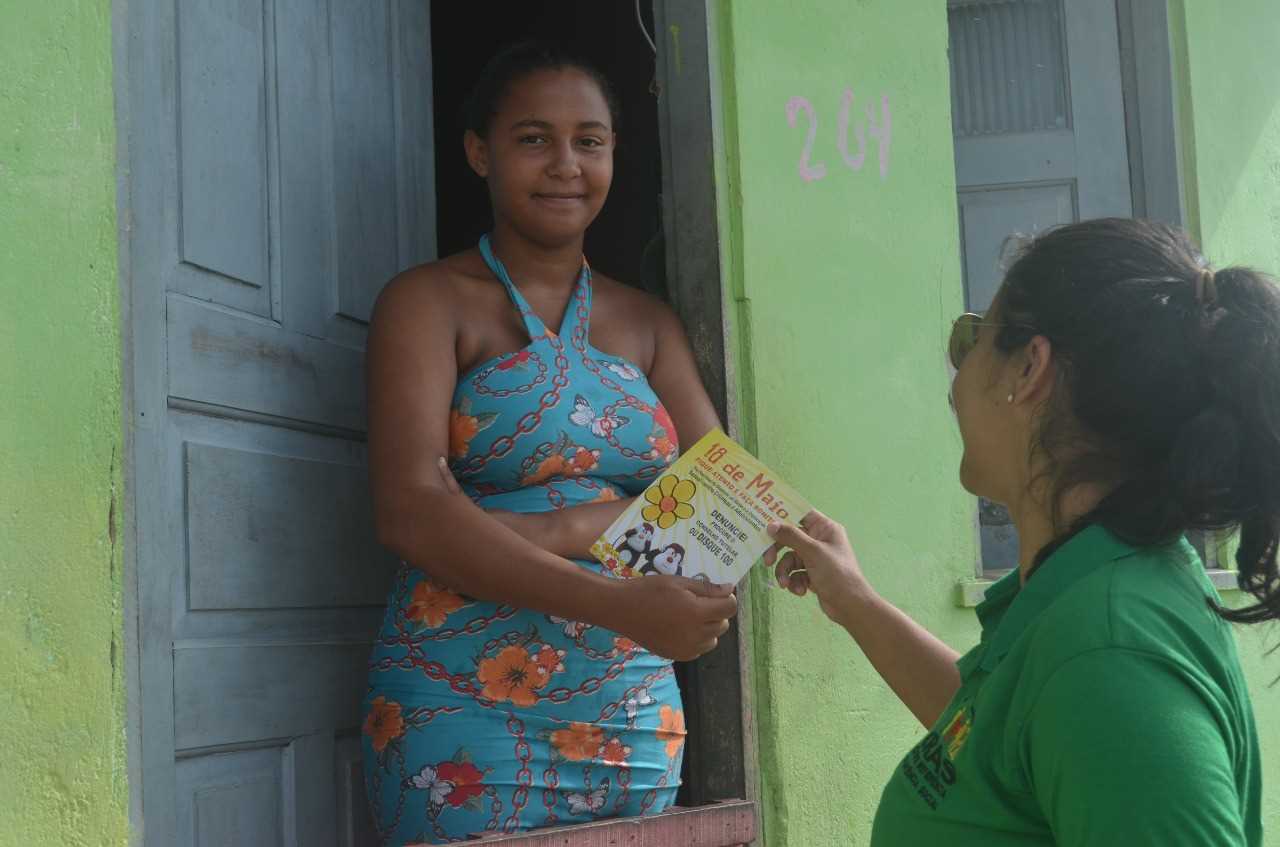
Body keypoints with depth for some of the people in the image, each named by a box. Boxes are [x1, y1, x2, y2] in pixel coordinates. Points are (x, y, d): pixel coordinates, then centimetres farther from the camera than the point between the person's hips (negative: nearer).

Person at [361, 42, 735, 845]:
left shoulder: (649, 323, 12)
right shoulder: (431, 301, -2)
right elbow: (411, 510, -16)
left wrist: (578, 526, -16)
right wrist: (618, 606, -25)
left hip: (634, 713, 4)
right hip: (467, 712, -4)